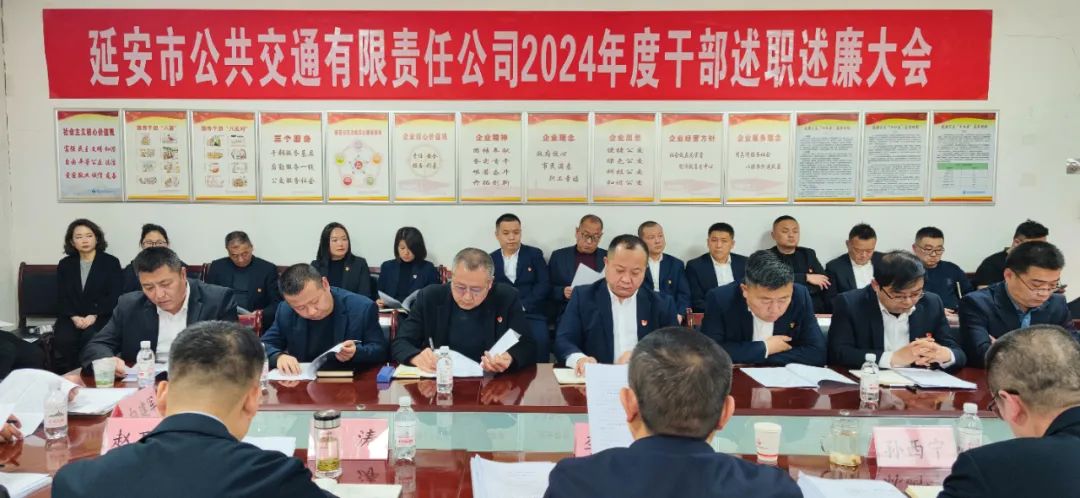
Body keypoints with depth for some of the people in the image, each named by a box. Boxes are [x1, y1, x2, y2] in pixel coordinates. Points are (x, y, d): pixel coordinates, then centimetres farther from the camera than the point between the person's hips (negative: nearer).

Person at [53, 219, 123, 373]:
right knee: (63, 339, -28)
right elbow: (61, 297, 9)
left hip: (101, 317, -2)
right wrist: (74, 317, -10)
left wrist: (94, 316, -15)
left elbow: (114, 295, -3)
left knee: (90, 337, -33)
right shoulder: (65, 265, 15)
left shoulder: (111, 262, 5)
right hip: (71, 317, 3)